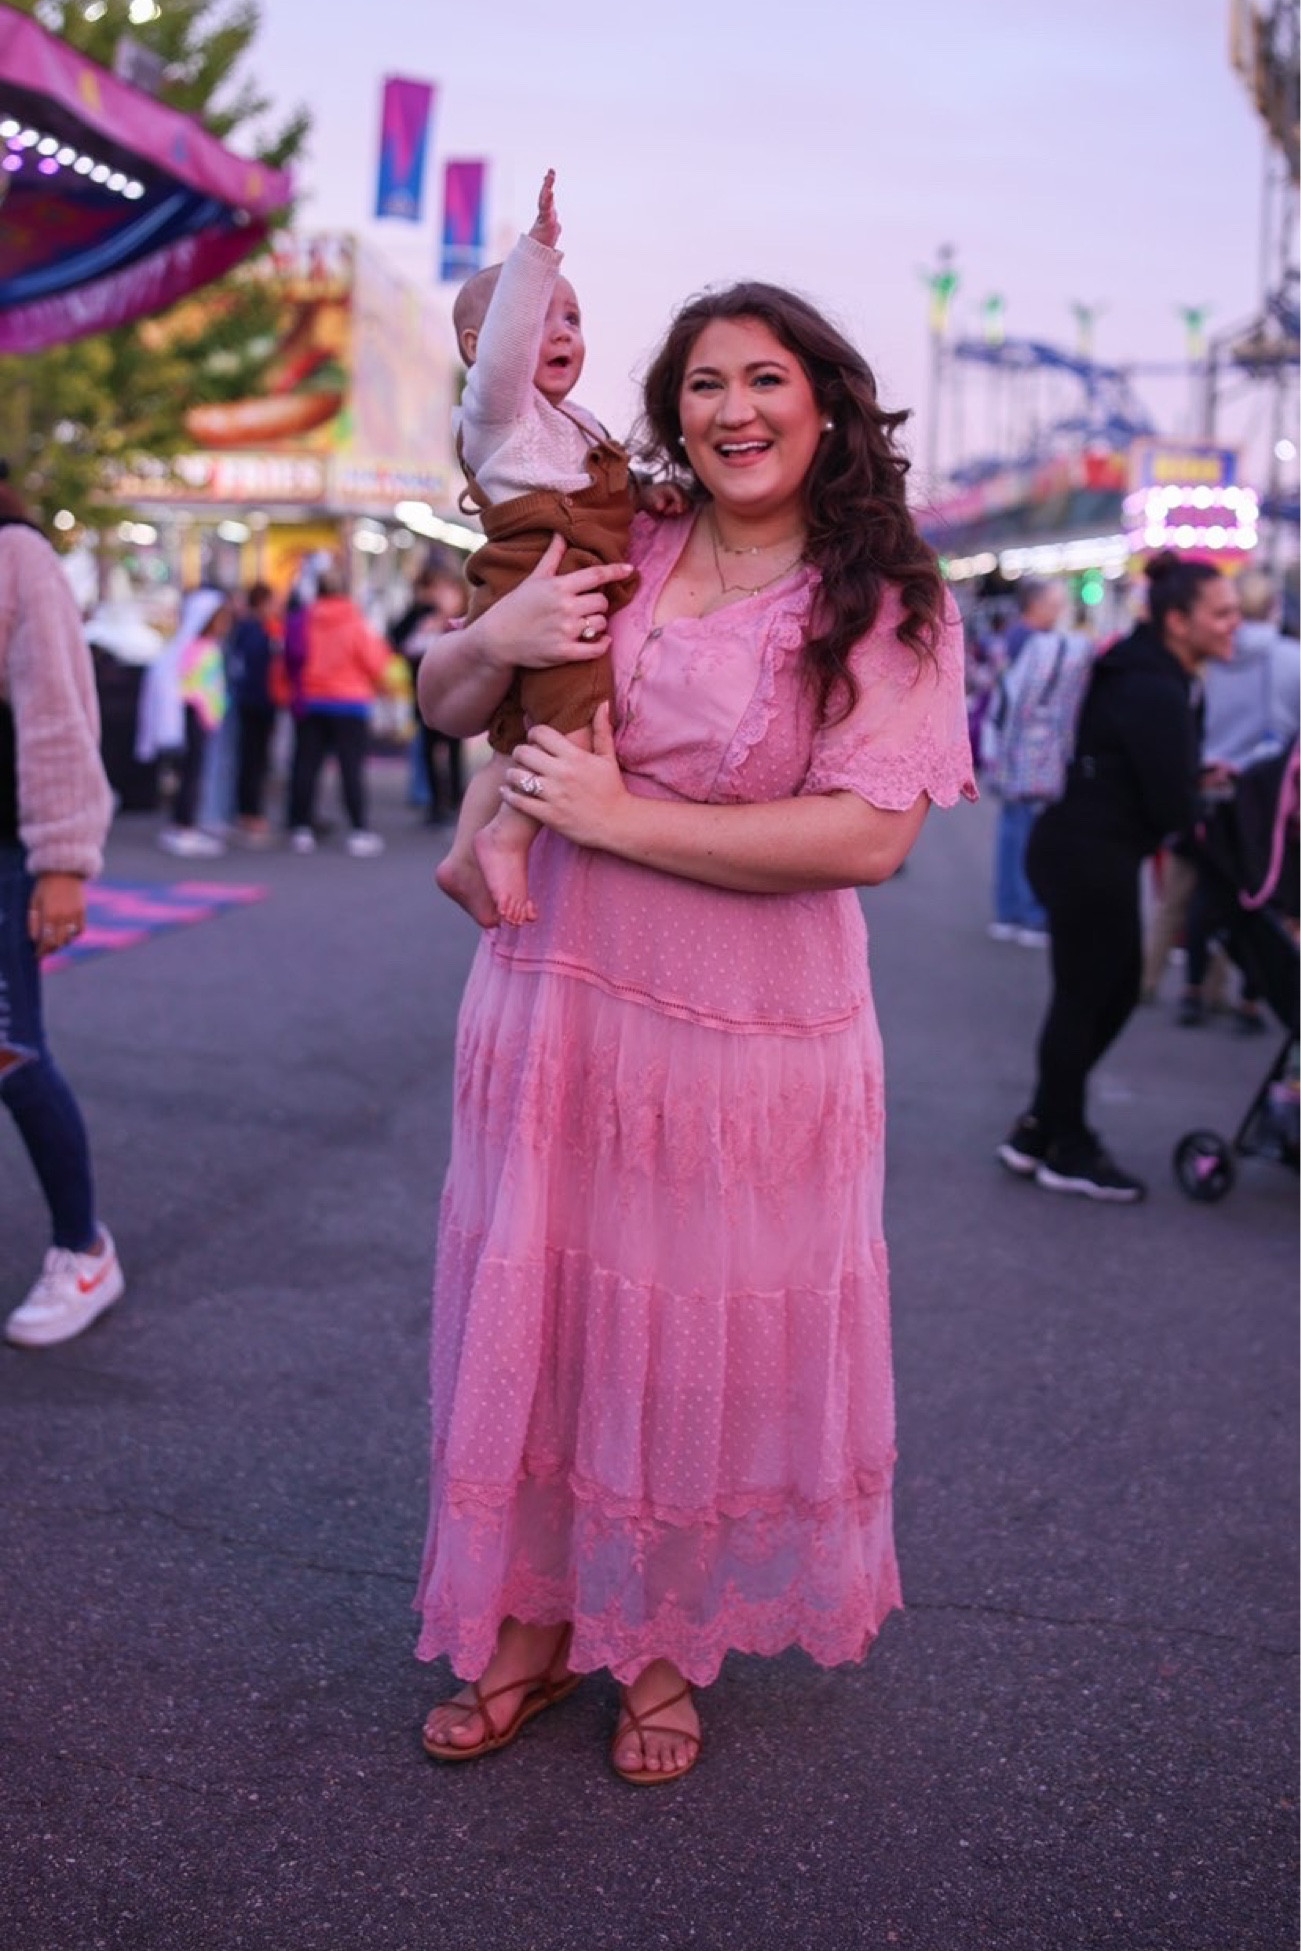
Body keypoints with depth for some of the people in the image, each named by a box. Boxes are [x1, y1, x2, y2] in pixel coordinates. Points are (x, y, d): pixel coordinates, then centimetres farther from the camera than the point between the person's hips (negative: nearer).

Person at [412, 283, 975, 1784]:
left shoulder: (888, 606, -6)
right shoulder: (613, 555, 3)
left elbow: (871, 835, -18)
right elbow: (441, 704, 10)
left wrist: (619, 817, -19)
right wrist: (498, 637, -14)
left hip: (752, 1034, -3)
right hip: (557, 1001, 3)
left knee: (703, 1339, 10)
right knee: (537, 1309, 12)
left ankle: (662, 1637, 32)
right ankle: (534, 1621, 31)